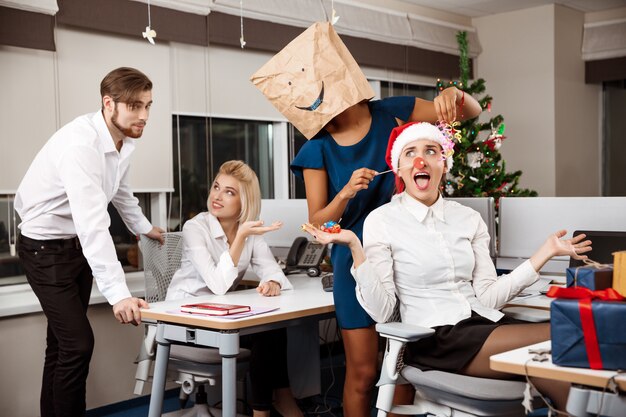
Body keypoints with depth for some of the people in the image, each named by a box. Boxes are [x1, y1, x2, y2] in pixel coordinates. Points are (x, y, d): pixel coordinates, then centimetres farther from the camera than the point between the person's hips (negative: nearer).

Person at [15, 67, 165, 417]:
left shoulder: (125, 140, -2)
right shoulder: (81, 144, -30)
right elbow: (92, 224, -38)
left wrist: (144, 227, 33)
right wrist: (118, 294, -43)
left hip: (78, 244, 8)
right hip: (47, 247, -8)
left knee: (64, 342, 14)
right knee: (77, 342, -13)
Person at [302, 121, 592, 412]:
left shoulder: (469, 219, 12)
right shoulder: (381, 221, -1)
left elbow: (488, 297, 7)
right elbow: (381, 310, -7)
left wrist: (545, 253, 6)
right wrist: (355, 248, -18)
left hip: (484, 323, 5)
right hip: (433, 337, -4)